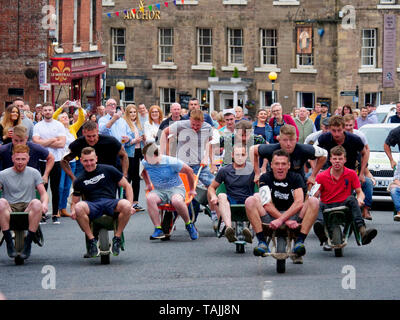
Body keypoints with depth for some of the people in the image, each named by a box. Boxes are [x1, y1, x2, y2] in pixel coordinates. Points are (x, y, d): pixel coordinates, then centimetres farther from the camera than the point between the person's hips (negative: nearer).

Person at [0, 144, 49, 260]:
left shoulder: (34, 173, 14)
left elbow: (43, 193, 10)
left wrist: (45, 203, -15)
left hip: (28, 208, 1)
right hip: (10, 209, -1)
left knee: (36, 203, -35)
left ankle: (28, 243, -26)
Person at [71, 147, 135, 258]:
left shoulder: (108, 170, 12)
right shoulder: (79, 181, 17)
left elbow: (127, 186, 12)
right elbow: (74, 202, 20)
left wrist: (130, 206, -3)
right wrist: (73, 211, -5)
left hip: (110, 203, -1)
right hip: (92, 206, 1)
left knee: (125, 205, -36)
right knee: (79, 207, -36)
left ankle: (117, 238, -15)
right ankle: (92, 240, -20)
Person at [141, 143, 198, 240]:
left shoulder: (171, 162, -17)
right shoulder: (145, 163, -2)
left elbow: (189, 171, -5)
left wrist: (192, 190, 4)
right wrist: (148, 184, 24)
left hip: (176, 188, -4)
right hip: (158, 190, 4)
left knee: (176, 201, -40)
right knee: (149, 198, -33)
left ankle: (189, 224, -13)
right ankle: (158, 229, -32)